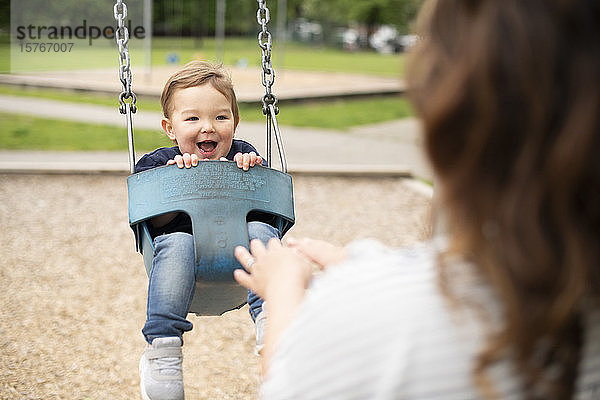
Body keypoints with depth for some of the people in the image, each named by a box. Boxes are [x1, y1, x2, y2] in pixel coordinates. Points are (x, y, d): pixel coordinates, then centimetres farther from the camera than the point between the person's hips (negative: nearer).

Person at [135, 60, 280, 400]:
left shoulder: (245, 155, 13)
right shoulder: (157, 163, 8)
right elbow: (155, 224, -3)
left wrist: (250, 173, -12)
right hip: (183, 240, -1)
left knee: (260, 231, -29)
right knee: (177, 244, -35)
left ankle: (270, 318, -43)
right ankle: (163, 346, -40)